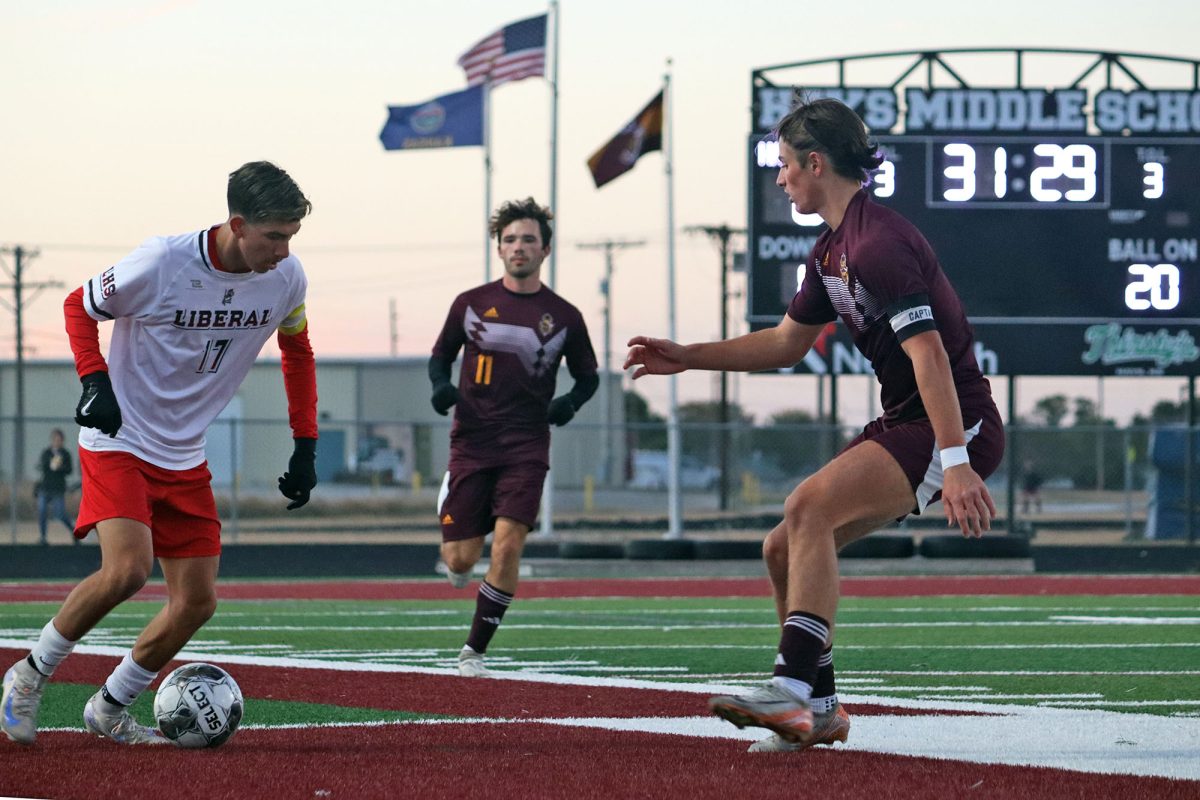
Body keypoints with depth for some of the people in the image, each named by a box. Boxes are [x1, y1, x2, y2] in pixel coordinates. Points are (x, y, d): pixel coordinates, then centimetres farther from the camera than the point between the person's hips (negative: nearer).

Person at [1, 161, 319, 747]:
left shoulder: (287, 277, -7)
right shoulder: (161, 263, -21)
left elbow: (296, 352, 13)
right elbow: (79, 307, -4)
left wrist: (305, 446, 8)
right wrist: (95, 380, -19)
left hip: (185, 457, 6)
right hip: (118, 441, -6)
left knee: (197, 602, 1)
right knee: (126, 570, -25)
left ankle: (109, 709, 20)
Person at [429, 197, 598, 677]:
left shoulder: (564, 316, 4)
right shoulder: (471, 304, 5)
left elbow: (588, 376, 16)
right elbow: (440, 357, 15)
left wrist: (570, 402, -5)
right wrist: (440, 386, -6)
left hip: (526, 448, 0)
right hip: (471, 444, 1)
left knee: (507, 545, -16)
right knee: (462, 558, -6)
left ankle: (475, 651, -3)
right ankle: (451, 556, 35)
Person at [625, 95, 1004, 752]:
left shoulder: (878, 241, -19)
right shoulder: (832, 249, 14)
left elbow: (929, 352, -27)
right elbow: (787, 343, 28)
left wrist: (955, 462, -34)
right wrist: (688, 357, 25)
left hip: (957, 424, -10)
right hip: (901, 425, 10)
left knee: (810, 506, -28)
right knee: (783, 549, 6)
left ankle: (792, 689, -33)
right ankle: (818, 711, 16)